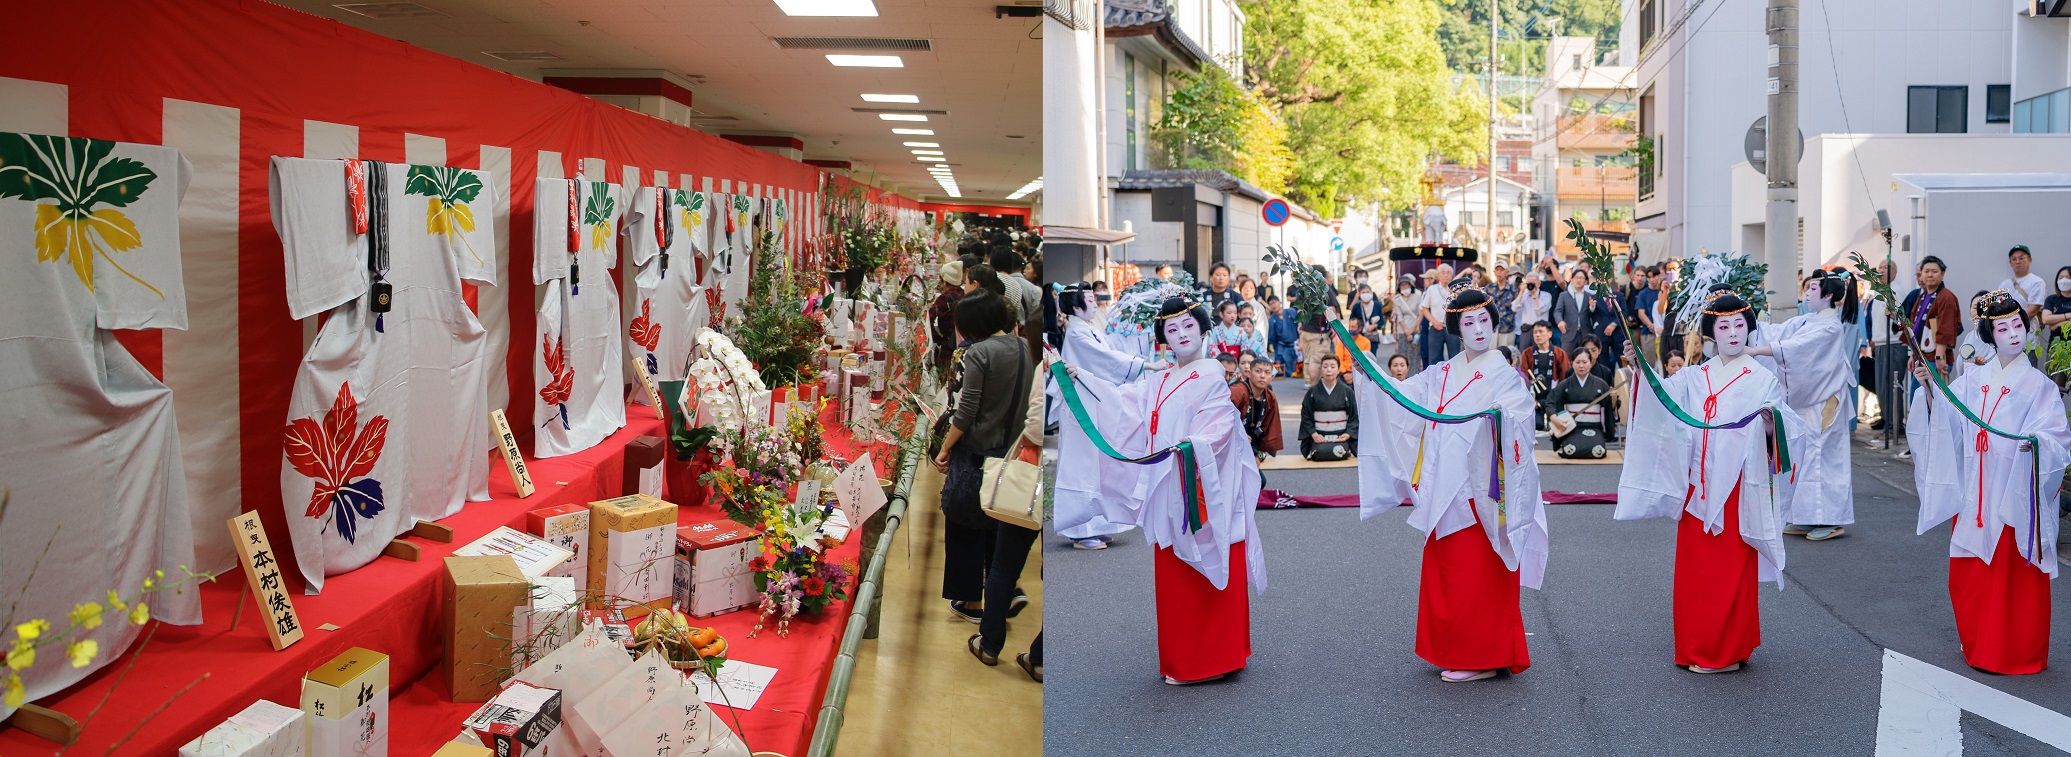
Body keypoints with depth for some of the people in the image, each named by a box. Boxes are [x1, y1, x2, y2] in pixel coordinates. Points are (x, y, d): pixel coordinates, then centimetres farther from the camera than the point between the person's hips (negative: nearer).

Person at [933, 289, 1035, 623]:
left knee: (966, 526, 8)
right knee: (995, 521, 23)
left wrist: (945, 449, -8)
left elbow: (967, 412, -18)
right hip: (1010, 450, 7)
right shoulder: (1023, 348, 3)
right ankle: (1008, 586, 18)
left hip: (977, 452, -6)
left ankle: (971, 602, 16)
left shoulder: (979, 353, -17)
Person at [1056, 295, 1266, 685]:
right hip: (1170, 495, 7)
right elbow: (1121, 402, 10)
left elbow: (1218, 426, -14)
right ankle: (1185, 662, 14)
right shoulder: (1158, 382, 19)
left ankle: (1215, 659, 3)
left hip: (1207, 492, -7)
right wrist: (1080, 379, 2)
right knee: (1174, 579, 7)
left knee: (1212, 573, -3)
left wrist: (1193, 443, -33)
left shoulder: (1215, 376, -2)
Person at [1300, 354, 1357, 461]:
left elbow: (1354, 416, 7)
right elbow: (1306, 416, 6)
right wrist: (1313, 434, -9)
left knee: (1339, 452, -30)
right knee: (1320, 453, -30)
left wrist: (1348, 434, -8)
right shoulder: (1313, 391, 5)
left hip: (1341, 435, 1)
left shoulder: (1347, 391, 5)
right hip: (1319, 435, 0)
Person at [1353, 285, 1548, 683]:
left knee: (1477, 575, -3)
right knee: (1444, 571, 10)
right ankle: (1451, 651, 22)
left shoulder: (1505, 376, -5)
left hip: (1480, 490, -6)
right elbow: (1404, 397, 8)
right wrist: (1370, 372, -2)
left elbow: (1520, 421, -20)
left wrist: (1501, 415, -41)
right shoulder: (1442, 374, 13)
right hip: (1443, 492, 6)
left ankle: (1482, 657, 7)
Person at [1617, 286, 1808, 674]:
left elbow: (1780, 434, -6)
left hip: (1737, 488, -4)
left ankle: (1727, 652, 10)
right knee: (1694, 568, 7)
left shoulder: (1762, 380, -1)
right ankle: (1696, 648, 18)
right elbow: (1661, 395, -6)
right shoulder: (1694, 377, 9)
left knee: (1731, 570, 0)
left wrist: (1771, 420, -28)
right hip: (1698, 487, 4)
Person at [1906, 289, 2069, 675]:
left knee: (2014, 570, -1)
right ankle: (1979, 644, 25)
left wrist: (2036, 442, -31)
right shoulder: (1972, 381, 9)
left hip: (2015, 491, -4)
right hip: (1974, 491, 4)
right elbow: (1941, 416, 4)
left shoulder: (2039, 386, -1)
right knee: (1970, 569, 9)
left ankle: (2015, 650, 10)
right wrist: (1927, 386, -11)